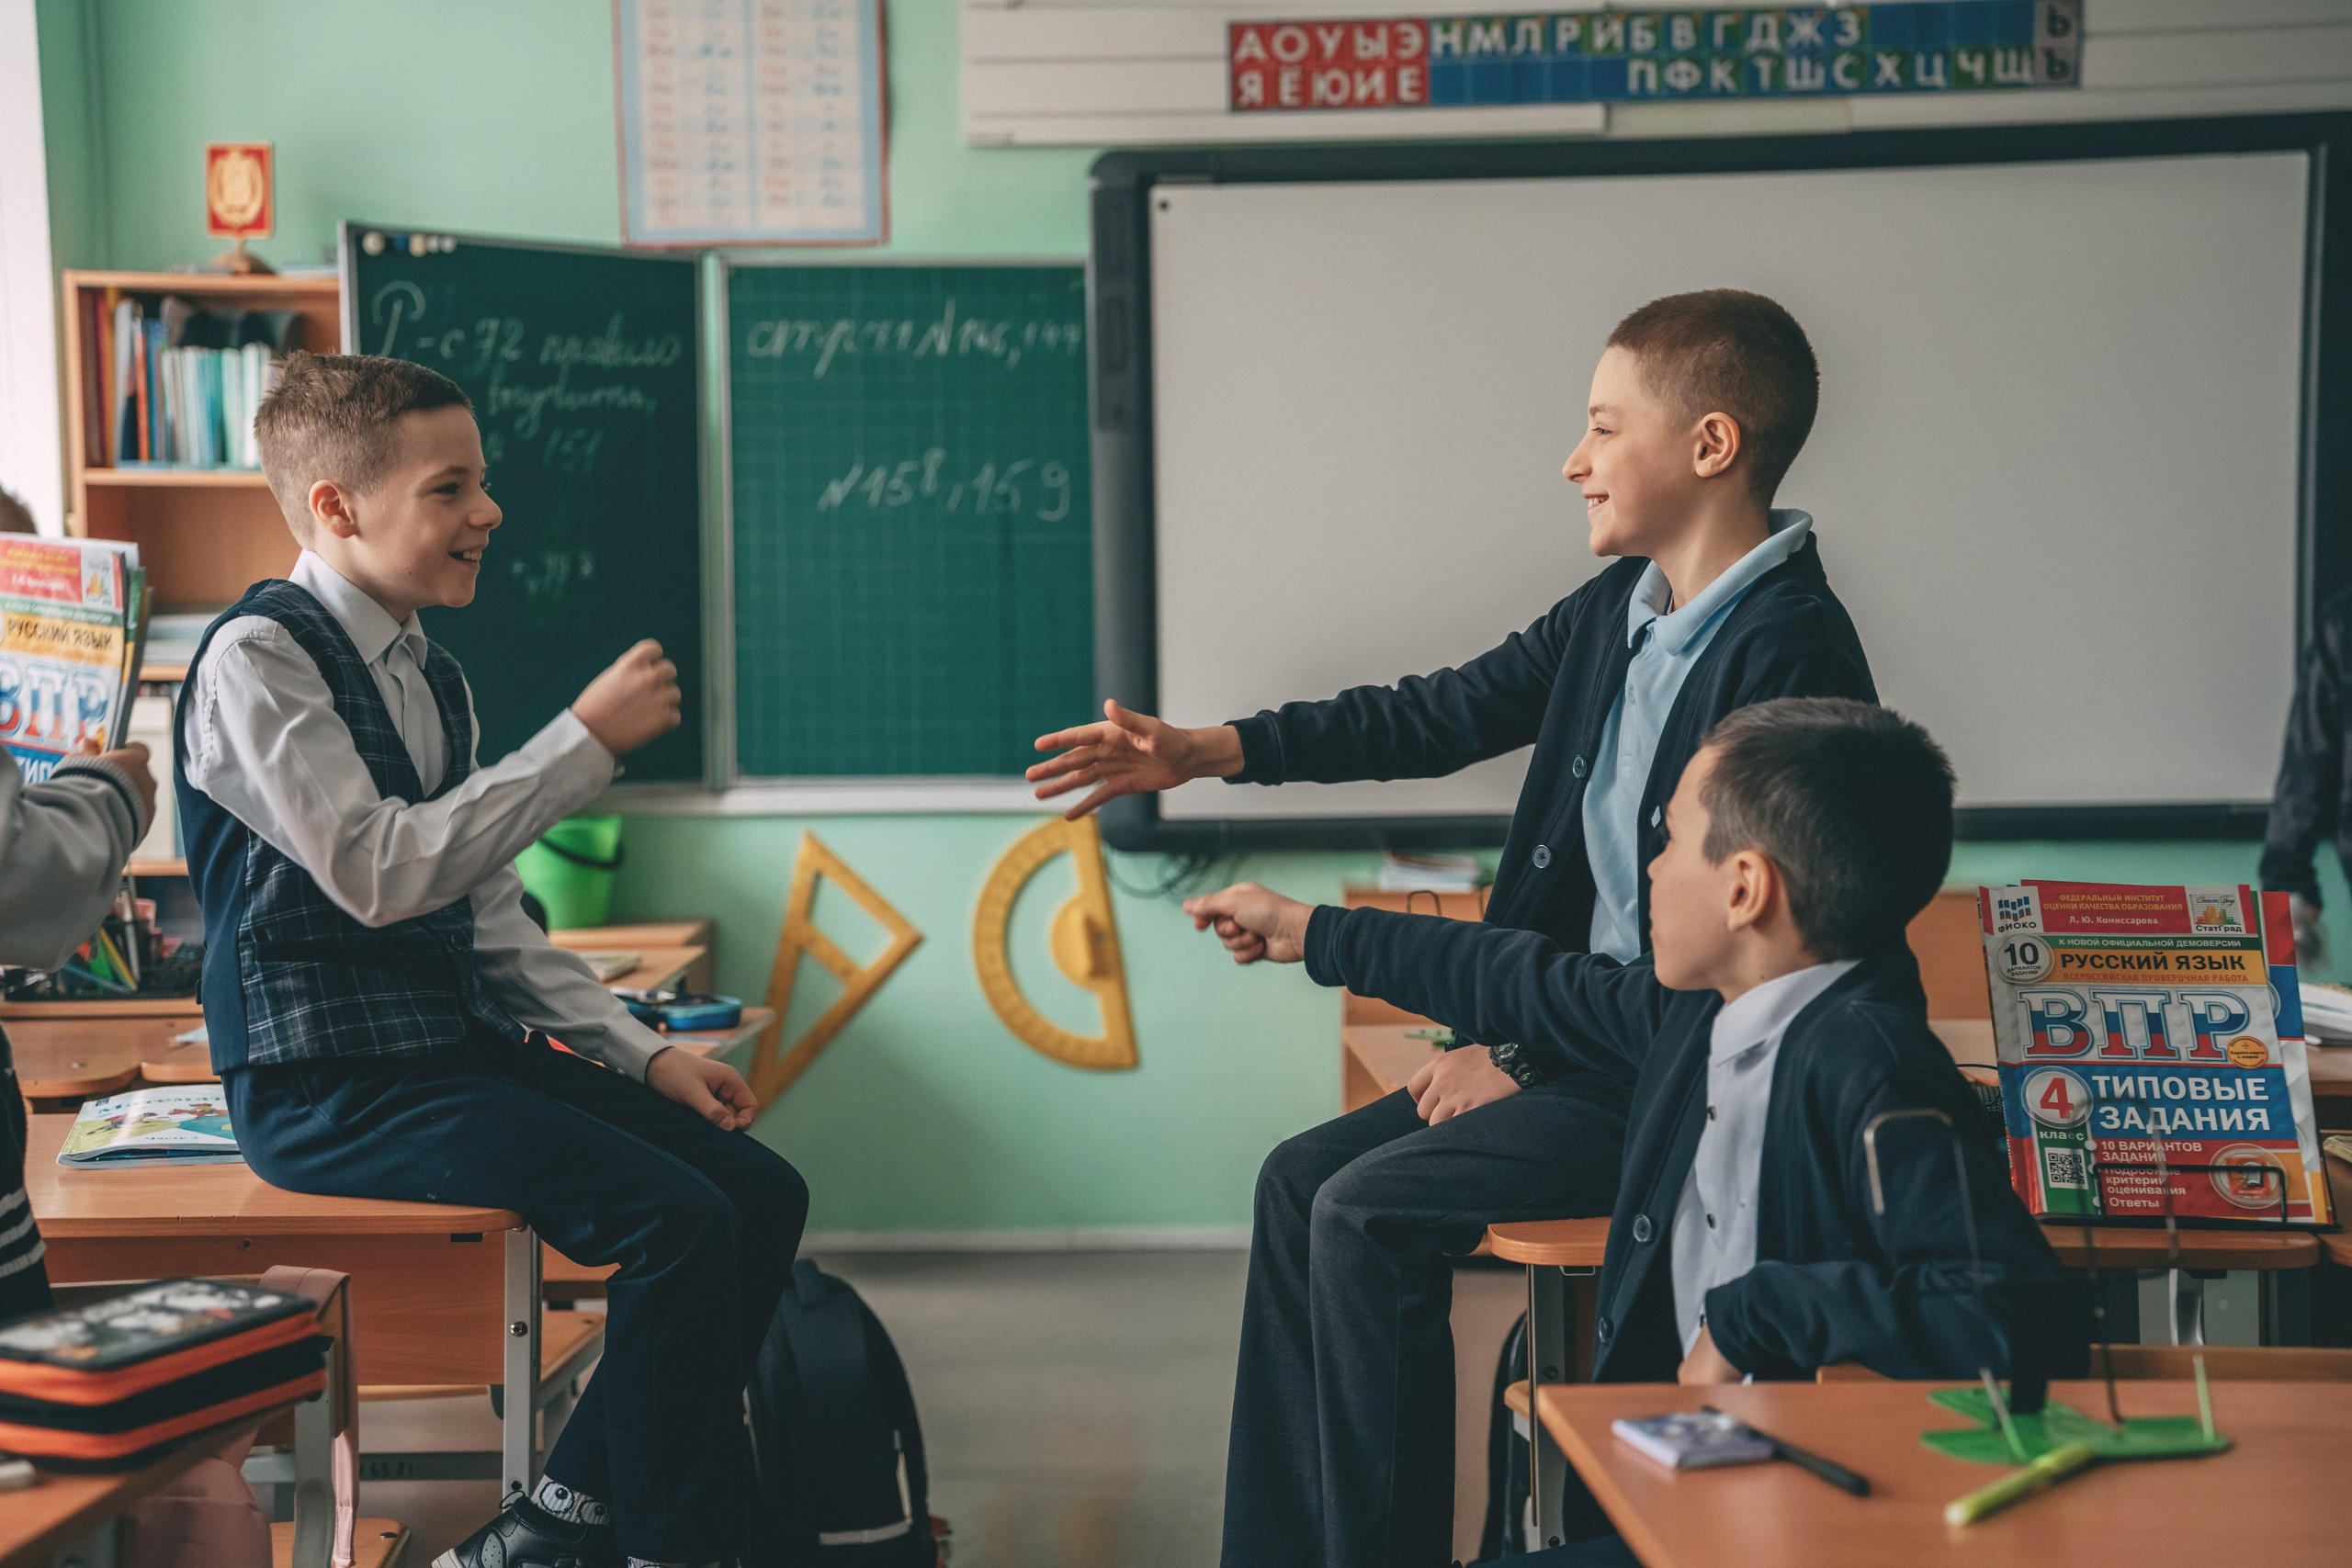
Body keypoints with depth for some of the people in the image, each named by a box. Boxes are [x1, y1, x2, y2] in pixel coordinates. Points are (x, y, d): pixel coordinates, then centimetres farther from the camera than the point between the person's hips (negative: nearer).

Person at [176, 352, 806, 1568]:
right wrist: (586, 740, -19)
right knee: (678, 1221, -22)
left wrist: (644, 1053, 7)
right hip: (333, 1084, -8)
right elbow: (377, 874, -23)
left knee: (761, 1191, -4)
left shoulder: (432, 678, 15)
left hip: (461, 1048, 9)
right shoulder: (258, 657, -10)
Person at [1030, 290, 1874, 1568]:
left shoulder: (1789, 653, -21)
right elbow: (1447, 714, 16)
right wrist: (1210, 749, 9)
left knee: (1369, 1214, -17)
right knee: (1302, 1180, 5)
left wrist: (1530, 1058, -16)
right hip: (1586, 1036, 10)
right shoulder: (1619, 608, 8)